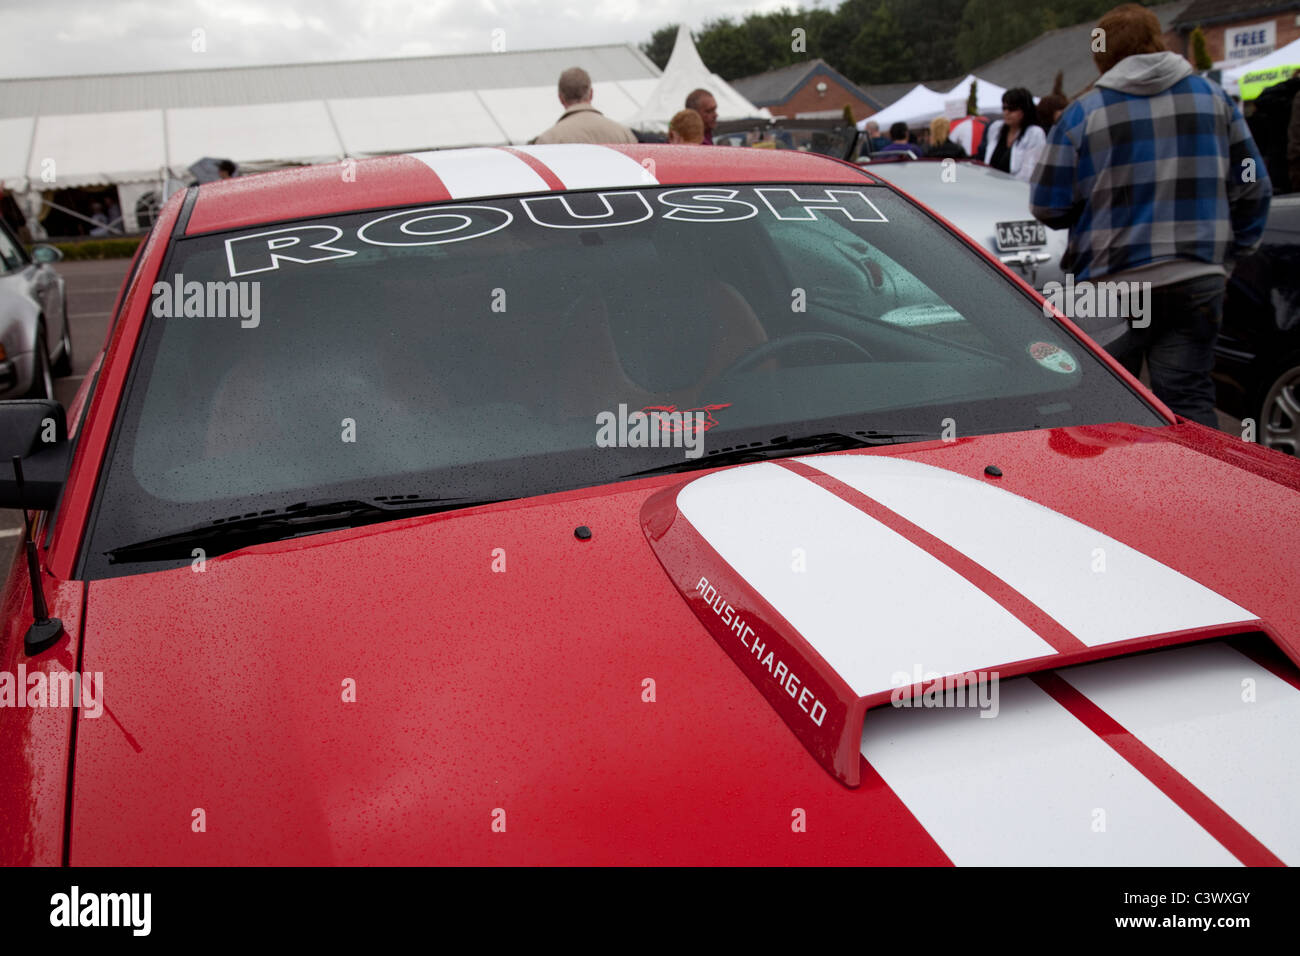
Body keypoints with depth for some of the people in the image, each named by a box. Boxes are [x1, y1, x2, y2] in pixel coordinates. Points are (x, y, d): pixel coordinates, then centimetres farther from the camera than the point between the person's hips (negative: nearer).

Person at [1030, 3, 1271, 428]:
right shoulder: (1213, 97, 9)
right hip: (1197, 281, 3)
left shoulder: (1081, 113, -3)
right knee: (1189, 400, 5)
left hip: (1110, 284, -2)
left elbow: (1048, 206, -2)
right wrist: (1234, 248, 23)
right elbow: (1253, 187, 12)